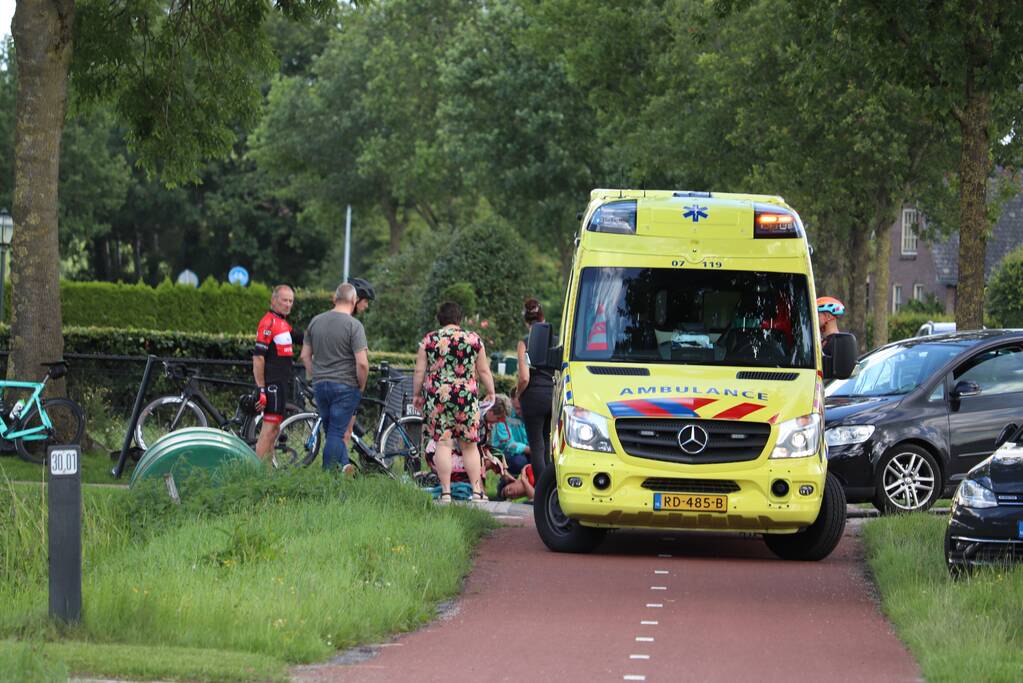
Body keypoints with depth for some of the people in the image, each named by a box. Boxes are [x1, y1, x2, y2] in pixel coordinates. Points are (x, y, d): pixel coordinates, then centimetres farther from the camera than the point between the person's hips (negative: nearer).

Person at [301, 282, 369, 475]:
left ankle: (345, 463, 7)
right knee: (336, 433, -2)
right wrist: (361, 387, -2)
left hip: (320, 385, 5)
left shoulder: (316, 321, 6)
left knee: (332, 430, 16)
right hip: (345, 386, -5)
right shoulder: (354, 325, -12)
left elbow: (305, 355, 11)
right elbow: (362, 363, -17)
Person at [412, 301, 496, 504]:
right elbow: (484, 371, 7)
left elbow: (420, 372, 2)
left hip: (436, 397, -1)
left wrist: (416, 394, 13)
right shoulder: (474, 340, 4)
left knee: (443, 443, -1)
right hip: (467, 396, 1)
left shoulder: (429, 341, 2)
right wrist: (490, 392, 19)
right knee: (469, 445, 9)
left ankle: (445, 492, -4)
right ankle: (477, 490, 8)